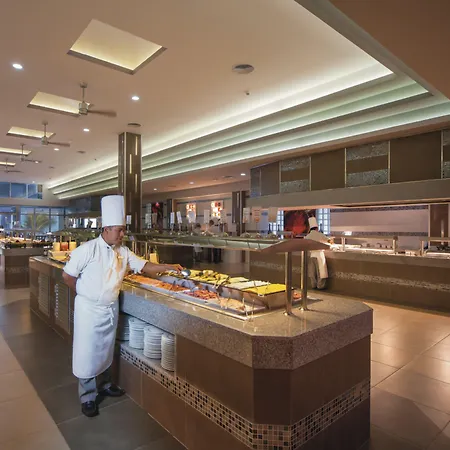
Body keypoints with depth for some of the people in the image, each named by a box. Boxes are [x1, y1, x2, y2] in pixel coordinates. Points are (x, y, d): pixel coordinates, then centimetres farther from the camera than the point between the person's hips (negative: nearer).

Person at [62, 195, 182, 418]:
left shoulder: (123, 252, 0)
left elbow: (144, 266, 2)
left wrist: (169, 267, -6)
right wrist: (84, 293, -2)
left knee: (106, 349, 20)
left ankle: (104, 384, 40)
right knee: (87, 351, 5)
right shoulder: (88, 249, -17)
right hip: (89, 308, -5)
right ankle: (87, 396, 23)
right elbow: (67, 275, -11)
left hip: (110, 308, 6)